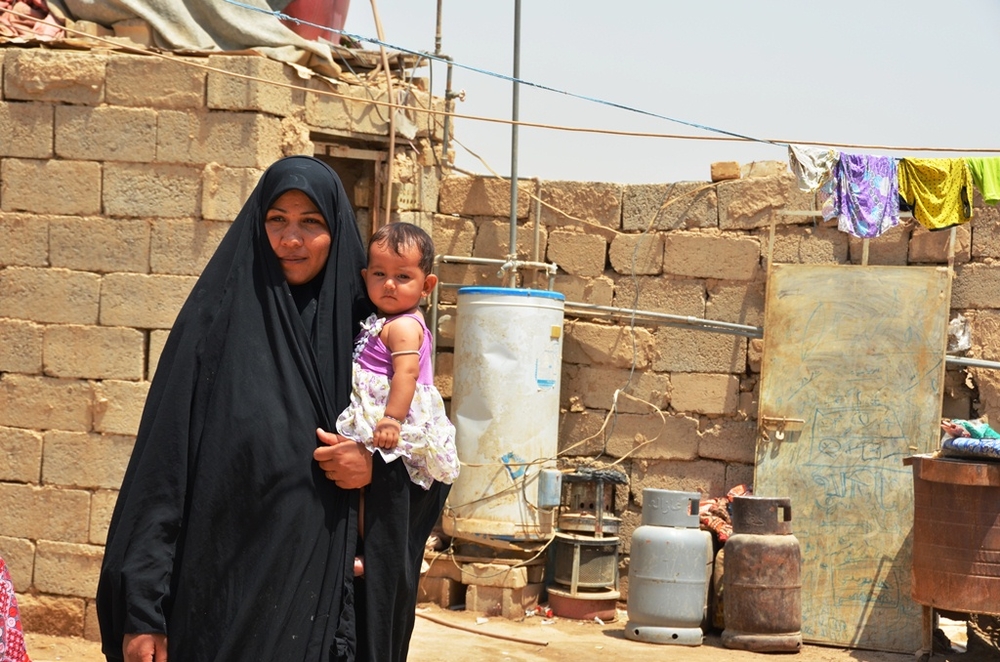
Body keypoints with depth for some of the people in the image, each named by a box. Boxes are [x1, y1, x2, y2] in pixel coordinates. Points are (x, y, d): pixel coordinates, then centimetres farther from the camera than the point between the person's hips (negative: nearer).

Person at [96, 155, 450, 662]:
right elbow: (162, 466, -7)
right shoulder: (216, 323, -3)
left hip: (328, 596, 3)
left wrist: (378, 469, -11)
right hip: (229, 595, -3)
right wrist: (141, 609, -13)